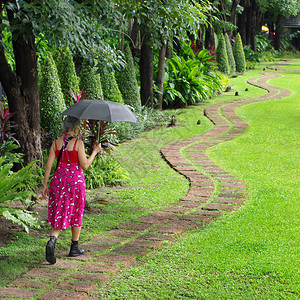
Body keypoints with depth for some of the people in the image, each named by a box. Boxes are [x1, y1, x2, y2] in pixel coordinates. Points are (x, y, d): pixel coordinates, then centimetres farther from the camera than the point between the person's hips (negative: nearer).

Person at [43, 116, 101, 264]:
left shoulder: (56, 142, 2)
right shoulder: (78, 143, -11)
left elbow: (49, 165, 0)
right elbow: (84, 165, -12)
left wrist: (45, 185, 6)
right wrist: (95, 151, 1)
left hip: (59, 179, 4)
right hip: (75, 180, -3)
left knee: (59, 214, 7)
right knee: (76, 213, 14)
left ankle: (52, 241, -20)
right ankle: (74, 248, 23)